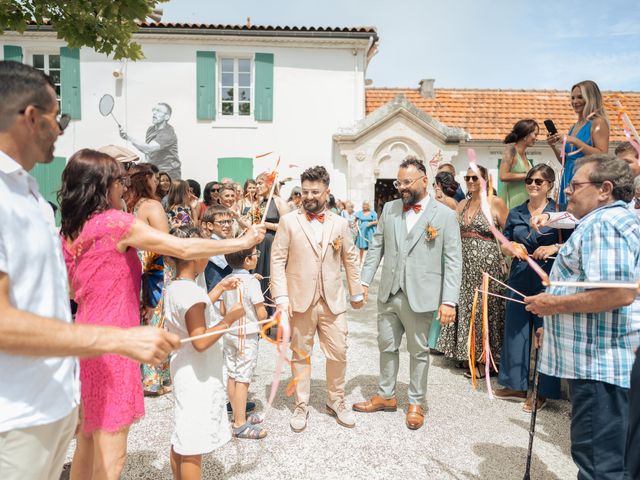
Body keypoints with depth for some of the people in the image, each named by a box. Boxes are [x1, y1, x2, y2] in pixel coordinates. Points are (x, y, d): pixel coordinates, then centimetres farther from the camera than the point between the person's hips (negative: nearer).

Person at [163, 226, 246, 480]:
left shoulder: (175, 287, 5)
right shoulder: (192, 292, -24)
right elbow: (201, 341, -29)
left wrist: (220, 288, 19)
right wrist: (229, 318, -20)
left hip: (185, 371, 10)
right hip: (199, 377, -10)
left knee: (180, 441, 20)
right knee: (192, 448, 3)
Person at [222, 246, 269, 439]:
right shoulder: (252, 281, -19)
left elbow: (223, 310, 8)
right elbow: (262, 314, -17)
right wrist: (260, 323, 4)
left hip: (229, 333, 7)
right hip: (247, 335, -7)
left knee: (231, 375, 13)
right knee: (243, 378, -2)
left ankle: (238, 415, 27)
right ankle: (240, 424, 4)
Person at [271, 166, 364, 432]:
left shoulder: (340, 223, 6)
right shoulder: (288, 221, -2)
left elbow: (350, 259, 13)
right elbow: (277, 260, -4)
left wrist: (357, 293, 15)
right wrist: (281, 297, -11)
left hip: (333, 300, 2)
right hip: (300, 300, -2)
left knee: (338, 353, 7)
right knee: (300, 354, 10)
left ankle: (336, 401, 29)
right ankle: (301, 405, 27)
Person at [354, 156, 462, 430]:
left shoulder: (444, 215, -5)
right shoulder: (389, 209, 7)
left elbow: (453, 261, -7)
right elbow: (376, 248, 10)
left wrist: (449, 301, -13)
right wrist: (364, 281, 4)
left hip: (421, 297, -4)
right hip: (388, 294, 4)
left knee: (418, 352, 11)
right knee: (386, 346, 16)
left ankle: (416, 403, 29)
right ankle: (386, 396, 34)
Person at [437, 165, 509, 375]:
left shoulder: (495, 202, -5)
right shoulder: (462, 204, 13)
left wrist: (504, 258, -11)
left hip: (486, 262, -6)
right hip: (464, 261, 6)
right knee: (465, 307, 11)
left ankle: (484, 360, 13)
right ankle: (466, 353, 24)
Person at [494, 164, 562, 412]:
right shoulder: (515, 213, 10)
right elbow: (504, 245, 12)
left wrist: (555, 247, -21)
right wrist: (511, 248, -9)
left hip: (548, 280, -4)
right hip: (519, 279, 4)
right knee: (515, 330, 10)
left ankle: (541, 392, 17)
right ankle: (517, 385, 26)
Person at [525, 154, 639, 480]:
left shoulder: (603, 223, -16)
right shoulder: (611, 220, 19)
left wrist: (555, 304, -18)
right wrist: (557, 323, 25)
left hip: (600, 361, -11)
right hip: (598, 357, 11)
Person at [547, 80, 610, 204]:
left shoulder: (598, 122, -4)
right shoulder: (574, 127, 15)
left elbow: (602, 156, -15)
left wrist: (574, 141, -17)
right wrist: (554, 147, 2)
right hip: (568, 178, 7)